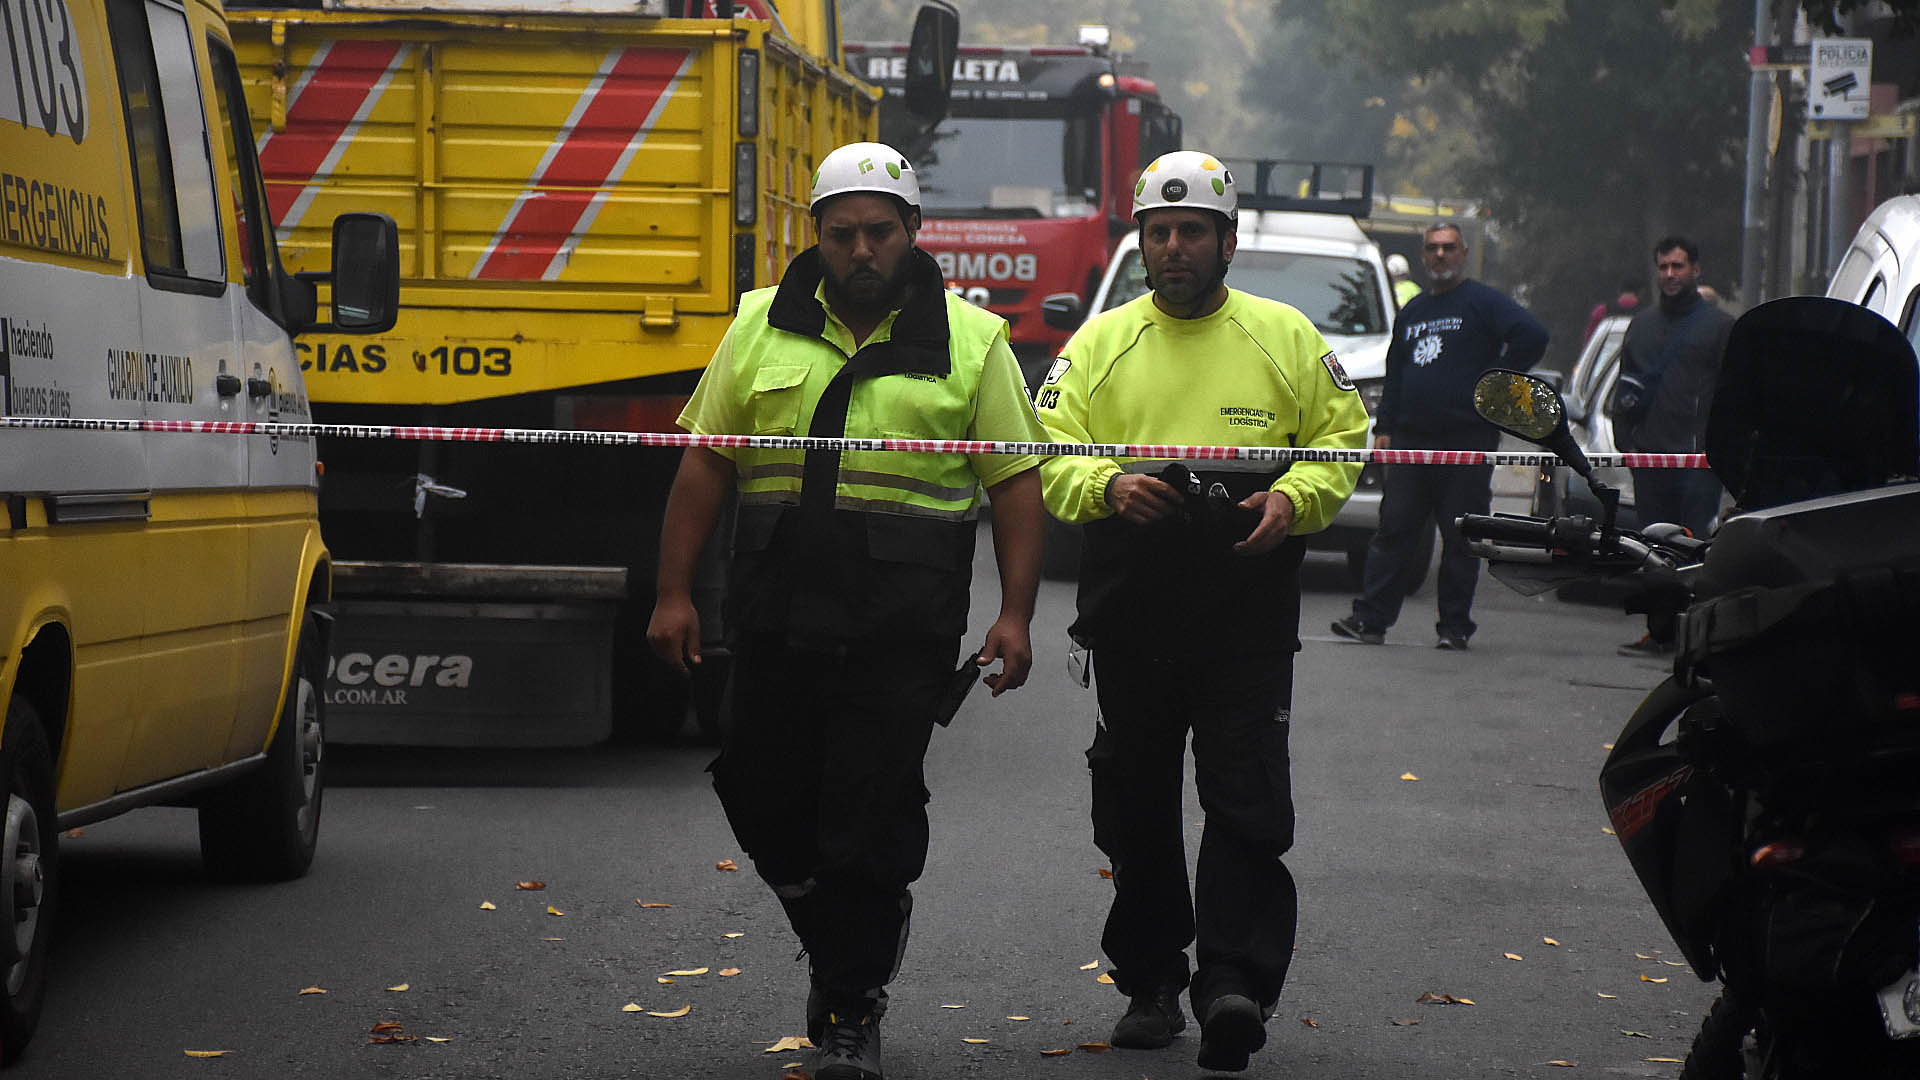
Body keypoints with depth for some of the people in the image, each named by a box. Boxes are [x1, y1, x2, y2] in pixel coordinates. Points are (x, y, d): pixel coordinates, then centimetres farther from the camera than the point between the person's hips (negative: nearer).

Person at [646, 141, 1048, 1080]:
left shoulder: (970, 342, 4)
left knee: (871, 819, -4)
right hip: (775, 616, 3)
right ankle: (848, 939, 33)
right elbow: (705, 463, 10)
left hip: (903, 633, -3)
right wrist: (674, 594, 4)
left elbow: (1017, 482, 3)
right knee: (763, 797, 8)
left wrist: (1015, 614, -5)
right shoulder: (762, 327, 9)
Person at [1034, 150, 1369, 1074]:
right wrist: (1107, 485, -16)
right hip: (1130, 607, 2)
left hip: (1248, 611, -2)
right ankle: (1150, 980, 19)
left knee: (1246, 795, -10)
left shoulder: (1285, 337, 7)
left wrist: (1292, 500, -10)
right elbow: (1047, 455, 4)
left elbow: (1343, 440, 9)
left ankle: (1234, 980, -12)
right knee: (1136, 800, 8)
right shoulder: (1100, 343, 8)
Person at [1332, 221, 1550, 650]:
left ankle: (1455, 626, 4)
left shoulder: (1483, 302, -2)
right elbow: (1395, 374, 24)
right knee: (1393, 530, 1)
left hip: (1467, 436, -6)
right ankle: (1370, 618, -1)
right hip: (1411, 438, 6)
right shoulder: (1412, 312, 19)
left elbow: (1532, 335, -15)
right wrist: (1383, 428, 15)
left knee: (1461, 539, -1)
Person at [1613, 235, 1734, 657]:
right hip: (1649, 456, 5)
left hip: (1698, 458, -5)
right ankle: (1660, 631, 12)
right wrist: (1626, 440, 10)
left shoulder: (1719, 324, 2)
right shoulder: (1642, 325, 18)